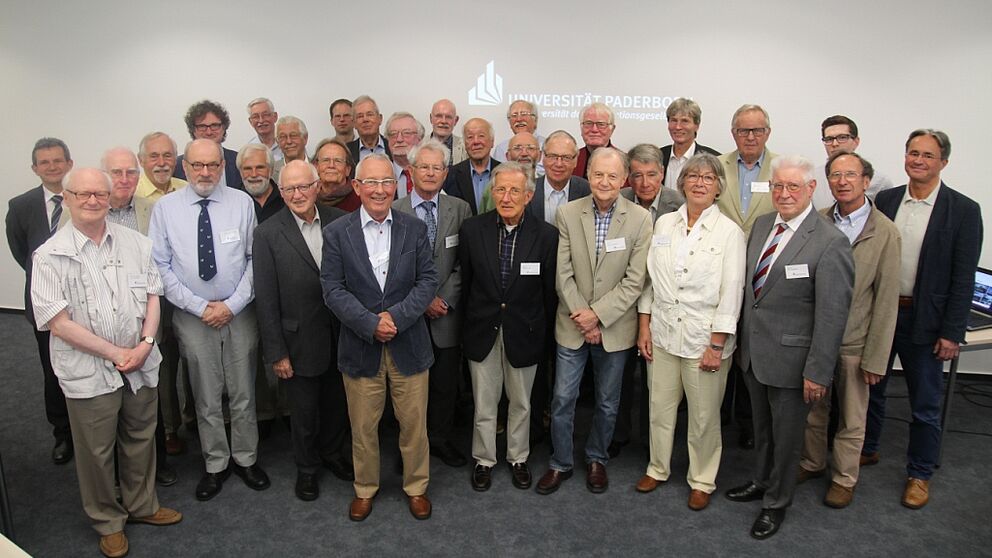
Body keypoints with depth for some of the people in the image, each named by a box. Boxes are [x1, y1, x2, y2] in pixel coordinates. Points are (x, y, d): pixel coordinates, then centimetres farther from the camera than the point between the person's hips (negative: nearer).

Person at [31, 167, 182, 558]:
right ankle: (107, 521, 34)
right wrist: (116, 353, -15)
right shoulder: (51, 256, -10)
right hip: (89, 372, -3)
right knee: (97, 451, 13)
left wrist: (145, 343, -10)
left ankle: (142, 505, 40)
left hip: (141, 364, 3)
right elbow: (58, 321, -13)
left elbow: (152, 295, 4)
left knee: (141, 440, 18)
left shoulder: (135, 242, 0)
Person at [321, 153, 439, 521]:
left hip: (409, 344, 1)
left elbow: (428, 280, -3)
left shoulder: (415, 229, 1)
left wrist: (396, 316, -16)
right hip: (360, 346, 0)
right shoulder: (336, 233, -2)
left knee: (414, 424, 11)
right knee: (363, 427, 14)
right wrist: (370, 324, -17)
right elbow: (333, 288, -6)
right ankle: (365, 488, 35)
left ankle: (416, 487, 32)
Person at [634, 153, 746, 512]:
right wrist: (644, 326, 6)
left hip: (705, 338, -3)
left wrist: (717, 344, -11)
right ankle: (658, 468, 36)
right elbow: (650, 278, 8)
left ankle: (702, 480, 29)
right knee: (660, 408, 14)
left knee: (704, 417, 8)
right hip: (663, 333, 4)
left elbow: (730, 293, -8)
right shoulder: (664, 224, 5)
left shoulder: (729, 233, -6)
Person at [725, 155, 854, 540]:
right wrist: (741, 338, 12)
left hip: (790, 358, -6)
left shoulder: (830, 243, -19)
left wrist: (818, 372, -17)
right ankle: (761, 482, 47)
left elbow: (832, 315, -18)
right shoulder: (761, 224, 2)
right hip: (752, 351, 6)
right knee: (761, 428, 24)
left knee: (786, 435, 14)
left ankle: (776, 503, 34)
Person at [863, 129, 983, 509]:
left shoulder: (963, 211, -7)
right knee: (870, 389, 18)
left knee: (925, 405, 10)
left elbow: (963, 278, -8)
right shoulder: (885, 201, 2)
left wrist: (951, 333, -10)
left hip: (925, 321, -3)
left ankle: (919, 474, 27)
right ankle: (866, 450, 38)